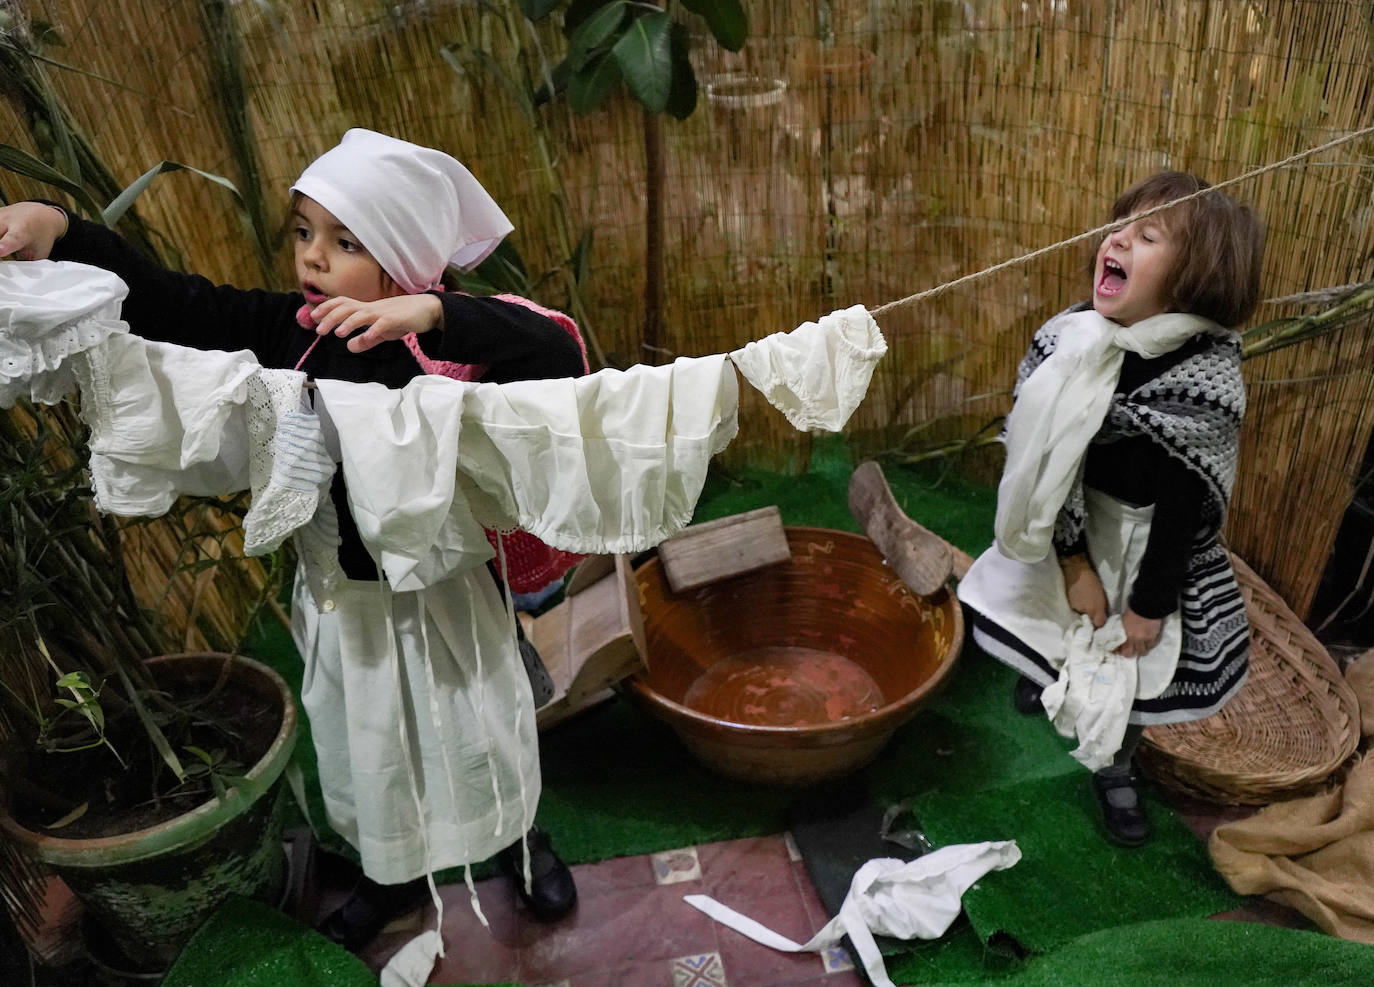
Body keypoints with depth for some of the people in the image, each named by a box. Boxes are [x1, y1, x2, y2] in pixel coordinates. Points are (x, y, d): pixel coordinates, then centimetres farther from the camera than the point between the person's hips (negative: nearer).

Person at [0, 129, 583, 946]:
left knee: (478, 733, 18)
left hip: (441, 592, -4)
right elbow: (170, 304, -5)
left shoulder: (454, 342, -22)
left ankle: (520, 839, 51)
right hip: (339, 594, 5)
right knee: (359, 748, 24)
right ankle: (395, 873, 53)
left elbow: (560, 356, -38)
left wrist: (433, 313, -47)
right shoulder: (291, 329, -8)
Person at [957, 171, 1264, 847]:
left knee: (1138, 666, 10)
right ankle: (1048, 679, 55)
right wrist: (1073, 563, -13)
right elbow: (1044, 463, -14)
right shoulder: (1070, 341, -18)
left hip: (1152, 543, -2)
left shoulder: (1207, 376, -25)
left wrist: (1149, 604, -13)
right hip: (1071, 528, 3)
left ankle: (1115, 772, 38)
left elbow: (1185, 505, -19)